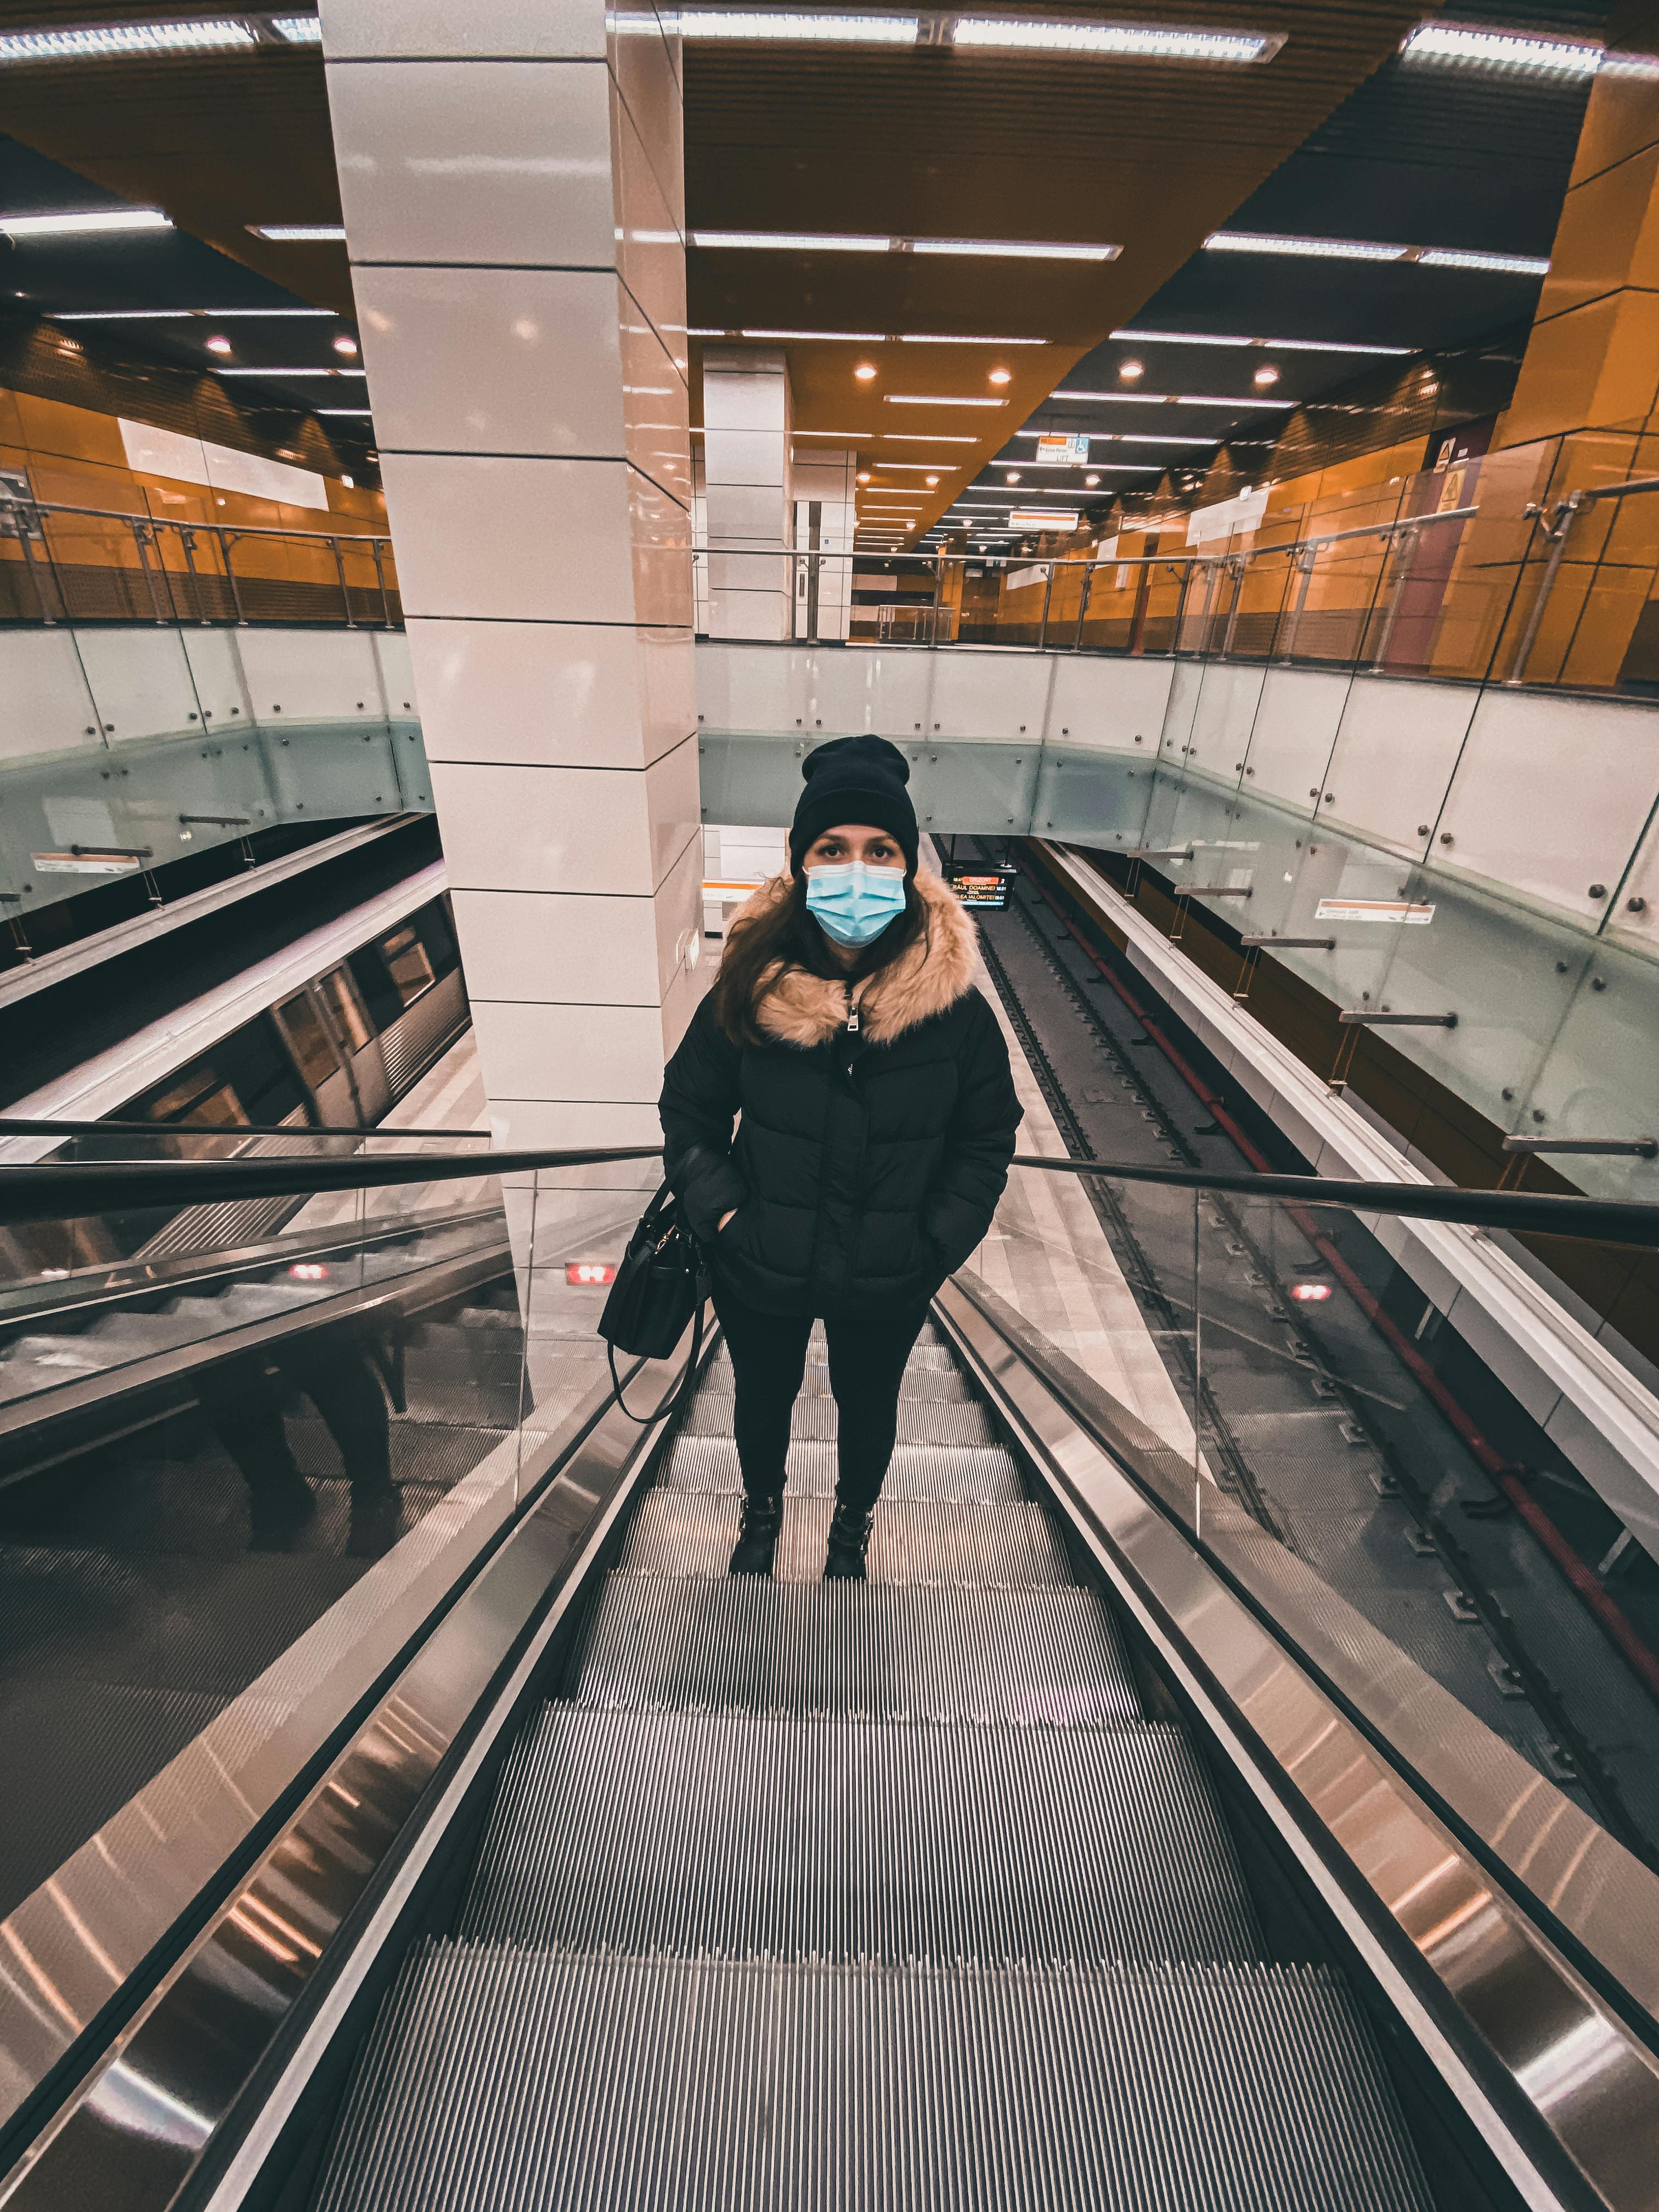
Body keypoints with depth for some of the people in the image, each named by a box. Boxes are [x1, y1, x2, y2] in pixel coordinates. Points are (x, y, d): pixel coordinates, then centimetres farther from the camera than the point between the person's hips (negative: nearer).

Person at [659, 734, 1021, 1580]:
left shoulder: (954, 1007, -19)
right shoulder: (748, 991, -18)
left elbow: (986, 1141, -6)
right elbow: (688, 1114, -4)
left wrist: (932, 1246, -13)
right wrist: (725, 1216, -12)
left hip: (886, 1287, 0)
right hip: (760, 1278, 1)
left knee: (868, 1407, 26)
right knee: (763, 1397, 27)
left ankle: (851, 1526, 60)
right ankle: (762, 1510, 62)